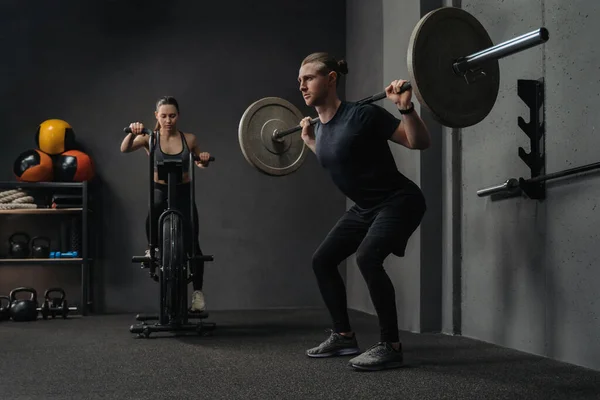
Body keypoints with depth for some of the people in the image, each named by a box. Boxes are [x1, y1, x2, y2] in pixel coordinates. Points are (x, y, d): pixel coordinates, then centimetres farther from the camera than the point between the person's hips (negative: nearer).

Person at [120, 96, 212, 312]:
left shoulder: (189, 139, -1)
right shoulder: (150, 138, -6)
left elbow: (200, 163, 14)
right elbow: (124, 149, -22)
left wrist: (204, 160, -9)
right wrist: (132, 133, -42)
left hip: (184, 193, 1)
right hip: (160, 193, -1)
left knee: (192, 245, -1)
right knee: (152, 217, -37)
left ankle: (197, 291, 15)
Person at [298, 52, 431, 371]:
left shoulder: (362, 115, -23)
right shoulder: (321, 127, 1)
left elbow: (420, 142, -20)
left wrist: (406, 107, -34)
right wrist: (310, 141, 19)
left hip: (398, 201, -9)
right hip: (365, 207, 9)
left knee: (367, 257, -30)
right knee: (322, 260, 7)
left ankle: (390, 346, -20)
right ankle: (344, 336, 19)